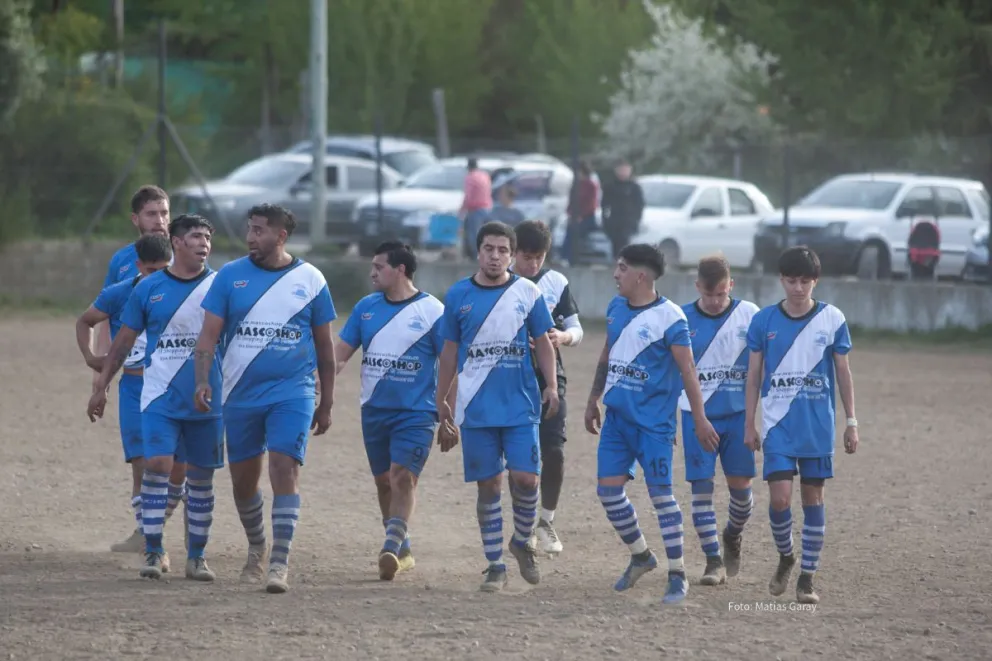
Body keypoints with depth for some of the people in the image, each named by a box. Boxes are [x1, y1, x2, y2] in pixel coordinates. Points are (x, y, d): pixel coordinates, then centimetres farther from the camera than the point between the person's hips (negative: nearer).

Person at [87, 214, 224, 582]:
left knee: (201, 478, 5)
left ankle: (197, 556, 15)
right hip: (160, 396, -1)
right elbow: (123, 341, 10)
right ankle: (153, 552, -8)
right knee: (157, 464, -14)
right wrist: (101, 387, 10)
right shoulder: (148, 288, 2)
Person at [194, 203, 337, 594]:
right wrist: (202, 380, -17)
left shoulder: (310, 280, 2)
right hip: (240, 396, 2)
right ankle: (256, 546, 36)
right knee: (243, 480, 10)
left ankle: (280, 562, -16)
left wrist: (326, 403, 10)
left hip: (292, 391, -2)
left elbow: (324, 345, 9)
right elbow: (209, 333, -1)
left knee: (285, 468, -17)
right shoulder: (230, 276, 2)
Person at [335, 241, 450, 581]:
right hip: (374, 410, 6)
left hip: (416, 412, -6)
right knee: (383, 481, 11)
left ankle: (391, 549, -26)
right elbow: (340, 352, 9)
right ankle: (402, 552, 24)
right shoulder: (366, 307, 7)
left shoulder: (432, 311, -7)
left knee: (402, 477, -18)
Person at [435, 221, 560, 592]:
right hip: (476, 409, 1)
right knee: (488, 486, 2)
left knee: (525, 478, -10)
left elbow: (542, 342, 8)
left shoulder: (527, 293, 3)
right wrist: (442, 404, 9)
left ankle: (523, 543, 17)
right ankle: (495, 567, 10)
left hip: (521, 406, -1)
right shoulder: (458, 295, 5)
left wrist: (551, 386, -7)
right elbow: (449, 352, 11)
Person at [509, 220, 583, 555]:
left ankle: (546, 522, 10)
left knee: (554, 451, -8)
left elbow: (576, 329, 8)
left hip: (549, 377, 1)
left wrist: (564, 336, -15)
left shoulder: (556, 283, 4)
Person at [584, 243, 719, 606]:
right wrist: (593, 401, 22)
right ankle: (640, 555, 25)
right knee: (608, 488, 5)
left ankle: (677, 575, 3)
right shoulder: (616, 307, 8)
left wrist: (700, 419, -12)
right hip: (616, 416, 7)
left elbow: (687, 370, -12)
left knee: (660, 492, -6)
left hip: (653, 422, -7)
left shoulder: (670, 318, -14)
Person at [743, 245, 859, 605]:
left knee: (813, 496, 4)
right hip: (778, 423, 0)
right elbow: (754, 375, 6)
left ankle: (807, 577, 11)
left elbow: (843, 372, 6)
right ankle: (785, 557, 18)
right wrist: (749, 424, 6)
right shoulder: (764, 320, 0)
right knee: (779, 497, -10)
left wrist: (851, 422, 4)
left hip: (818, 425, 0)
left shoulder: (832, 319, -1)